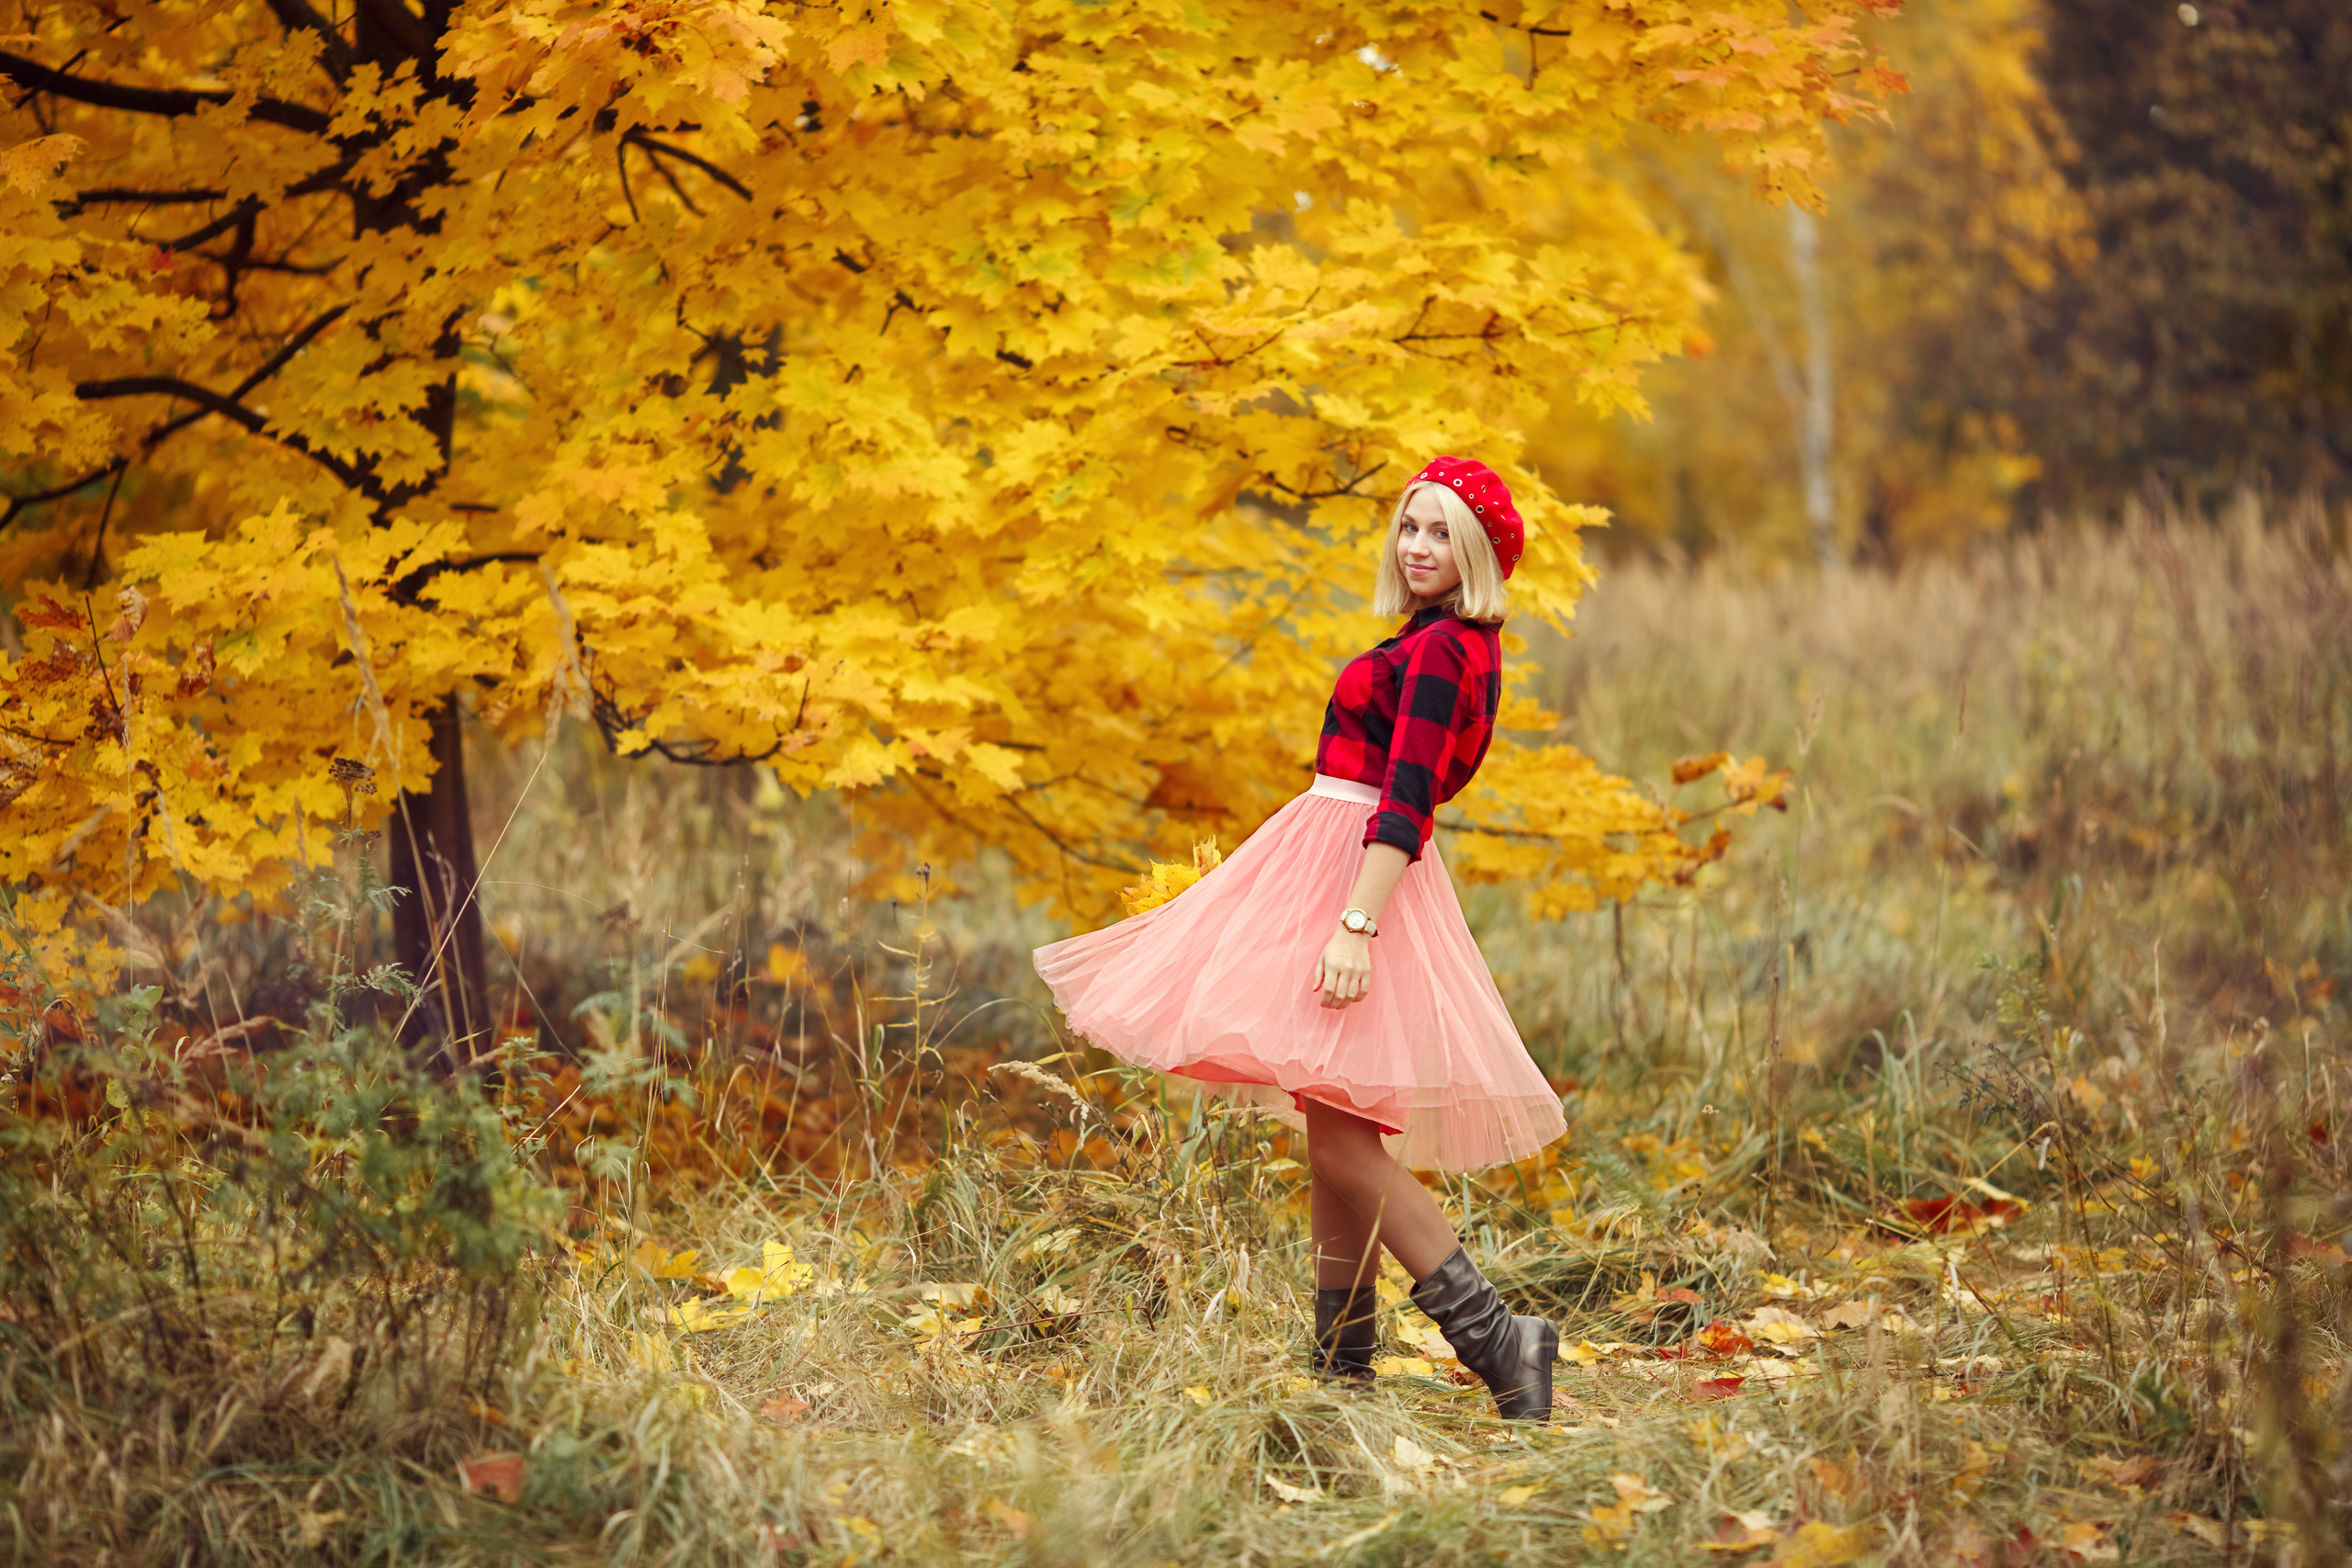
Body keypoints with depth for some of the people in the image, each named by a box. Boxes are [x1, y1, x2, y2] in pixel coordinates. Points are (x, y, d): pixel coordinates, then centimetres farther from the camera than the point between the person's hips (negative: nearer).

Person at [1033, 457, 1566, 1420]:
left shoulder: (1439, 649, -13)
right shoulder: (1449, 646, 18)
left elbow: (1406, 802, -22)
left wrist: (1356, 924, -29)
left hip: (1361, 869, -10)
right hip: (1335, 864, 10)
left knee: (1339, 1134, -16)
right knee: (1333, 1133, 10)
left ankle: (1491, 1334, -19)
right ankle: (1343, 1370, 14)